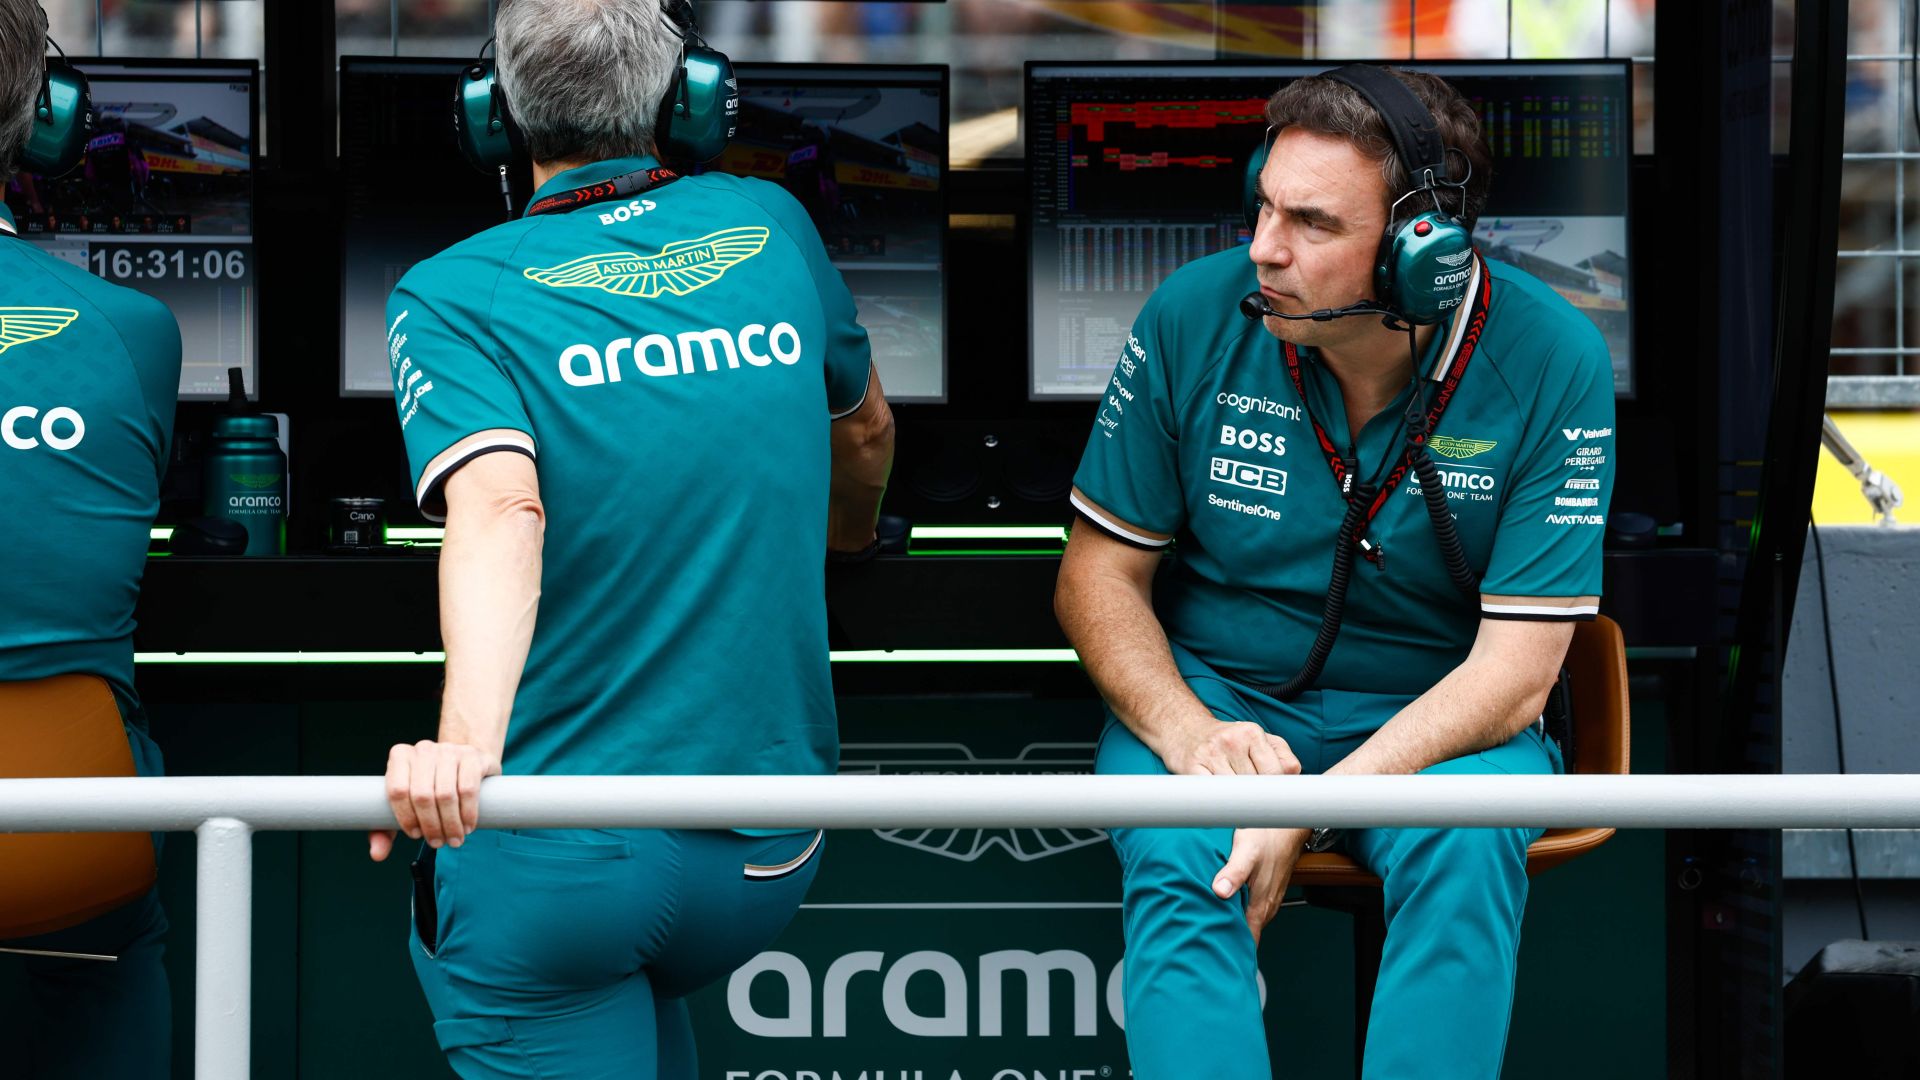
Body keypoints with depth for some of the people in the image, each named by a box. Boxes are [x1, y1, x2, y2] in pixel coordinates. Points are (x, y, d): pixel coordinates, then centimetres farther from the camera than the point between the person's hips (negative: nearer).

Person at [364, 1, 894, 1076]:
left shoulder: (453, 295, -7)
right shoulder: (771, 226, 6)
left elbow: (501, 509, -26)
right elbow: (865, 429, 25)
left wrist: (466, 742, -41)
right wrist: (848, 541, 48)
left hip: (551, 865, -4)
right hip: (765, 865, 5)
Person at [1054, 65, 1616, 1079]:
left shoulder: (1550, 363, -15)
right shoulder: (1192, 316, -11)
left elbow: (1514, 670, -15)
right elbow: (1096, 573, 0)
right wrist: (1187, 733, -21)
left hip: (1433, 714, -1)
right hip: (1210, 688, 1)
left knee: (1465, 842, -34)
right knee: (1179, 861, -31)